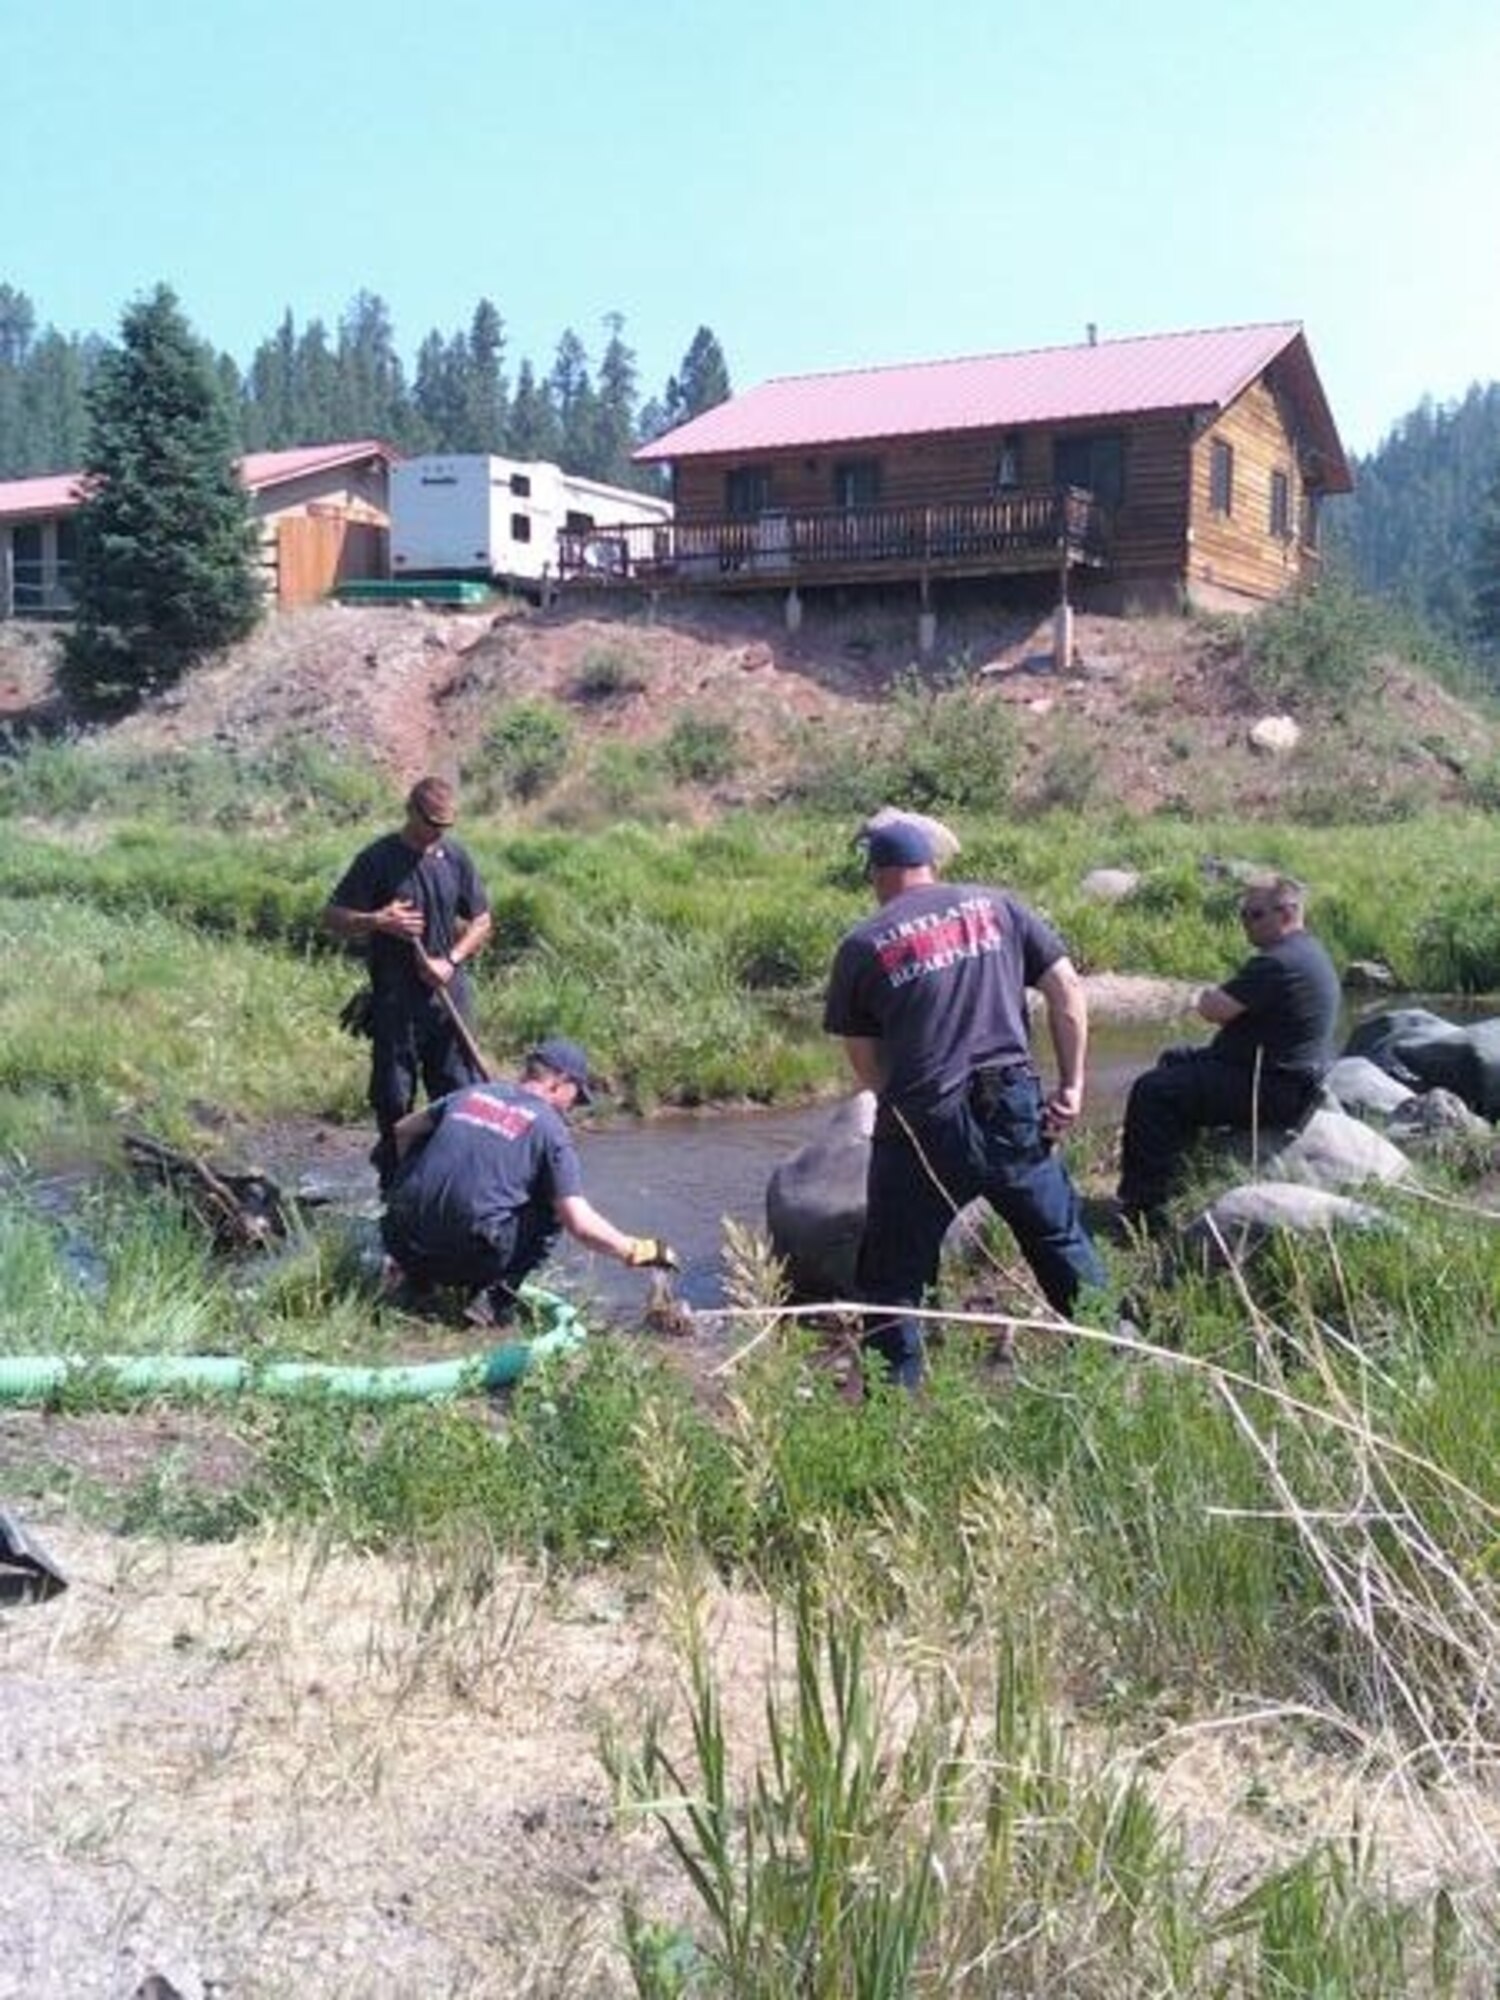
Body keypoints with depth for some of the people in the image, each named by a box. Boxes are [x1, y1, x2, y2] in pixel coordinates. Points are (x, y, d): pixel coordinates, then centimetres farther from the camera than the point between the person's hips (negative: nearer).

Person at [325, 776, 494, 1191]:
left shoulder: (455, 858, 6)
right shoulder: (377, 859, -4)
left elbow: (481, 922, 12)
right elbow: (333, 917, -2)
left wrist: (451, 961, -5)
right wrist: (377, 922, -20)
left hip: (449, 995, 3)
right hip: (394, 999, -3)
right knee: (393, 1098, 3)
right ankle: (395, 1184, 16)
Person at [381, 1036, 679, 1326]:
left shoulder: (472, 1093, 15)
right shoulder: (550, 1127, 1)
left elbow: (403, 1130, 29)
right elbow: (581, 1224, -6)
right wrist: (636, 1251, 7)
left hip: (404, 1241, 5)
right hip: (472, 1257, -5)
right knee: (552, 1209, 17)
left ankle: (412, 1274, 23)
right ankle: (493, 1298, 2)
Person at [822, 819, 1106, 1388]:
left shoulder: (862, 946, 2)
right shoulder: (998, 906, 9)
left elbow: (866, 1065, 5)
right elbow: (1067, 990, 4)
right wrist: (1072, 1087, 5)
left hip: (921, 1124, -2)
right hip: (1015, 1109, 3)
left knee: (892, 1277, 11)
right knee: (1063, 1244, 20)